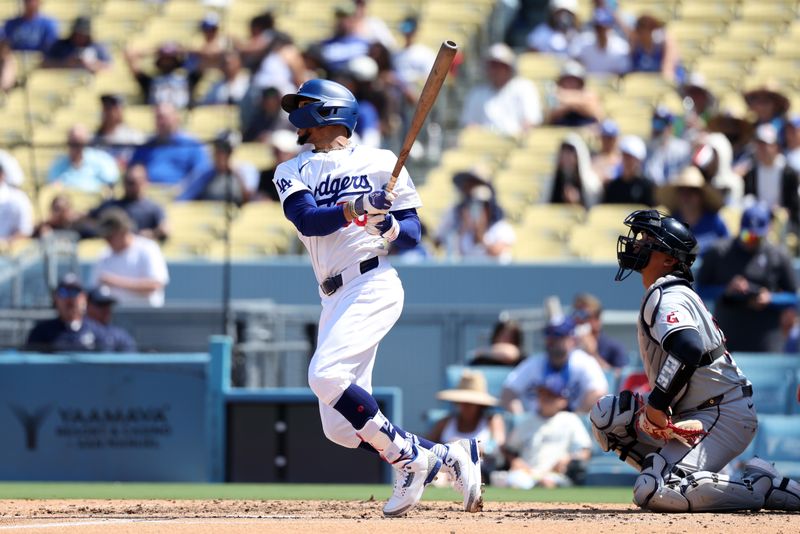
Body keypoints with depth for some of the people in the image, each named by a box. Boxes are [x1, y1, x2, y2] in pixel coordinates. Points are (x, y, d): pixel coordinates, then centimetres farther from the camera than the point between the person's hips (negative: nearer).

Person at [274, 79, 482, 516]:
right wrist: (353, 208, -22)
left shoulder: (379, 162, 6)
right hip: (333, 298, 6)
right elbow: (307, 219, -6)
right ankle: (448, 456, 11)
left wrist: (388, 224, -18)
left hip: (373, 284, -6)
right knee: (340, 427, -1)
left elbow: (412, 234, 4)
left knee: (326, 375, -27)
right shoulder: (291, 172, 15)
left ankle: (408, 459, -13)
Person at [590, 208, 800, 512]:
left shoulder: (665, 296, -14)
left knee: (652, 493, -25)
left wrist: (656, 404, -26)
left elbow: (688, 349, -32)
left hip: (724, 417, -10)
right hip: (697, 415, 10)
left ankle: (769, 489, -17)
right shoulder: (676, 293, 19)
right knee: (606, 414, 10)